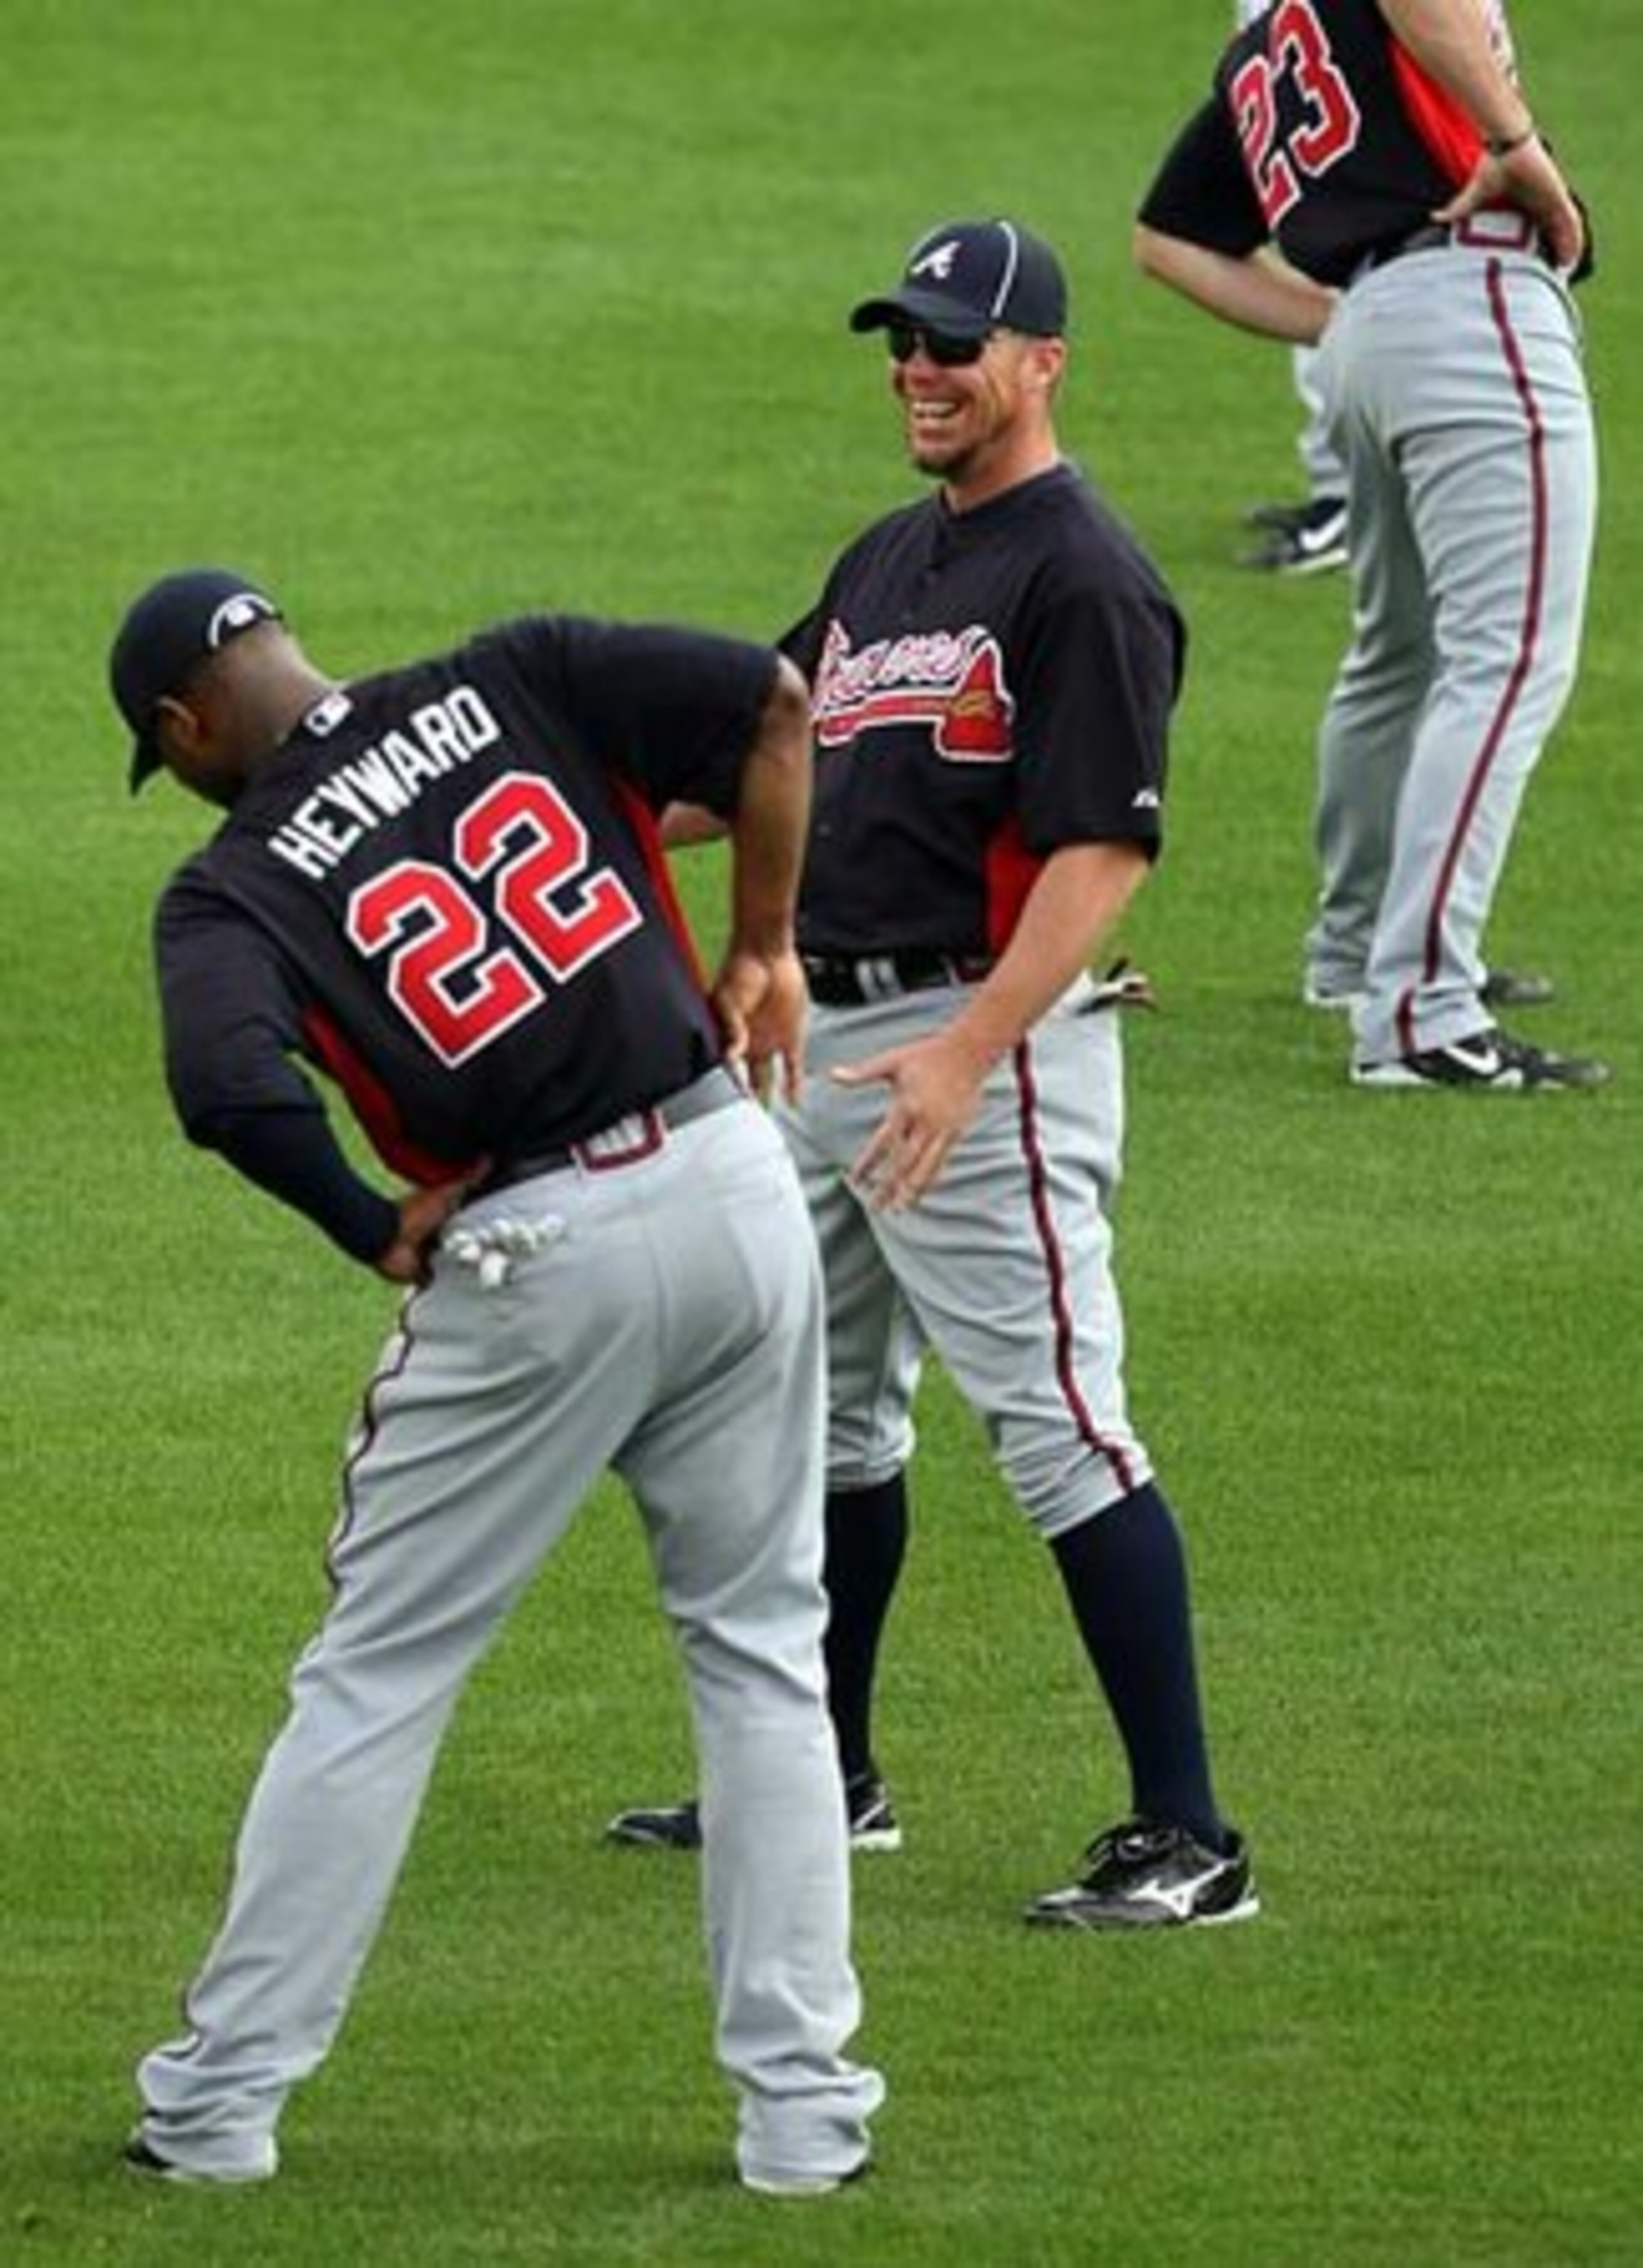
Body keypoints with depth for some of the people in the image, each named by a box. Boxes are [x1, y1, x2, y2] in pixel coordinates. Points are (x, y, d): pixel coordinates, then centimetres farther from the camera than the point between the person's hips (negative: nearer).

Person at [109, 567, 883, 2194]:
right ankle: (802, 2103, 11)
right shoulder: (513, 686, 7)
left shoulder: (232, 887, -2)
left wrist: (378, 1236, -5)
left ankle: (220, 2100, 14)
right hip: (732, 1189, 3)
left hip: (533, 1261, -3)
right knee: (761, 1655, 14)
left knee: (376, 1678, 9)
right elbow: (767, 703, -1)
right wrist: (764, 950, 8)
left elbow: (226, 1084, -21)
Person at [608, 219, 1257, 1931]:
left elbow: (1104, 849, -20)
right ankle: (827, 1782, 35)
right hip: (830, 1045, 10)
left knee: (1057, 1424, -12)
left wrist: (969, 1054, -29)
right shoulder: (883, 566, 17)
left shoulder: (1083, 578, -12)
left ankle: (1186, 1838, -13)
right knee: (823, 1414, 19)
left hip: (989, 1040, -10)